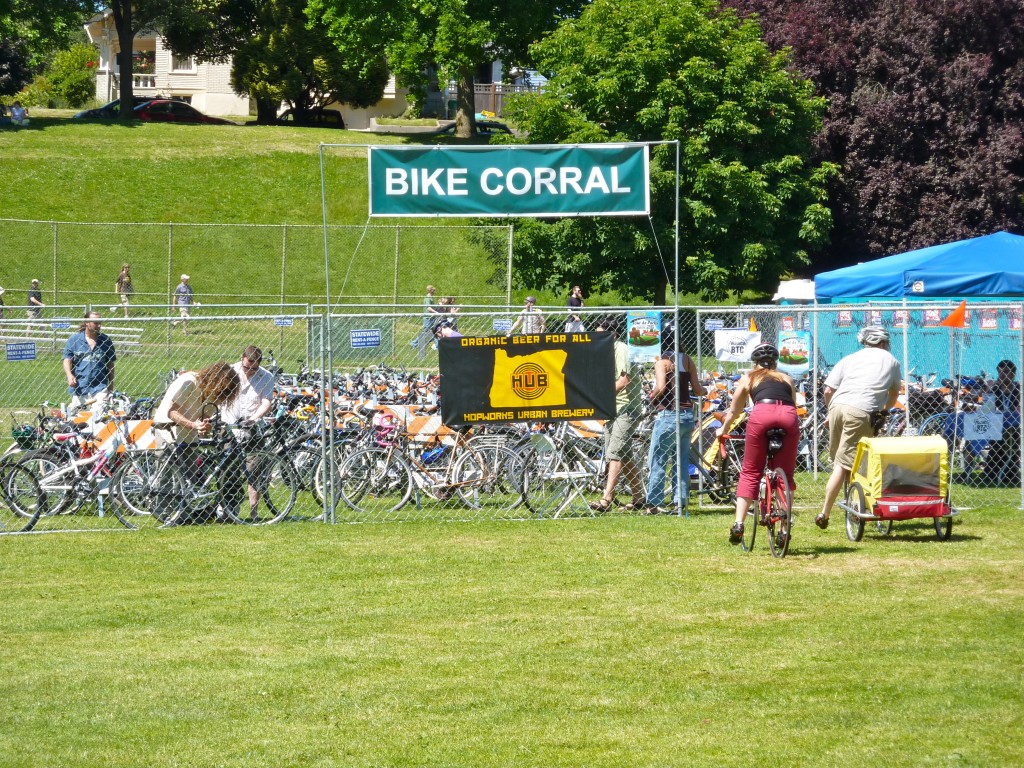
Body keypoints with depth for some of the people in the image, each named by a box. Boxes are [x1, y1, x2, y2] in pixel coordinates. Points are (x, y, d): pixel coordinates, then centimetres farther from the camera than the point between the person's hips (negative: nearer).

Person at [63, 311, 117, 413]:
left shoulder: (106, 341, 8)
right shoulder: (74, 340, 6)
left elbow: (110, 364, 14)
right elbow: (67, 360, 3)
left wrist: (111, 385, 14)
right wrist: (69, 376, -16)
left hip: (100, 387, 0)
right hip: (79, 387, 1)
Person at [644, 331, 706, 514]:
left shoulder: (662, 361, -7)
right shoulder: (687, 360, 8)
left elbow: (660, 387, -20)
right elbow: (697, 389, 8)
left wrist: (651, 397, -2)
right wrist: (704, 391, 29)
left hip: (668, 415, -6)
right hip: (687, 415, 6)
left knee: (657, 461, 0)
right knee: (682, 460, 12)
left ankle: (653, 503, -1)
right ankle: (681, 500, 9)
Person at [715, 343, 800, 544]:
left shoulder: (748, 378, 29)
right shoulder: (786, 379, 33)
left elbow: (733, 411, 36)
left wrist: (723, 430, 54)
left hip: (761, 414, -1)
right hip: (788, 416, 1)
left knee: (749, 473, 8)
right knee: (785, 474, 11)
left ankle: (739, 523, -4)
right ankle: (784, 528, 5)